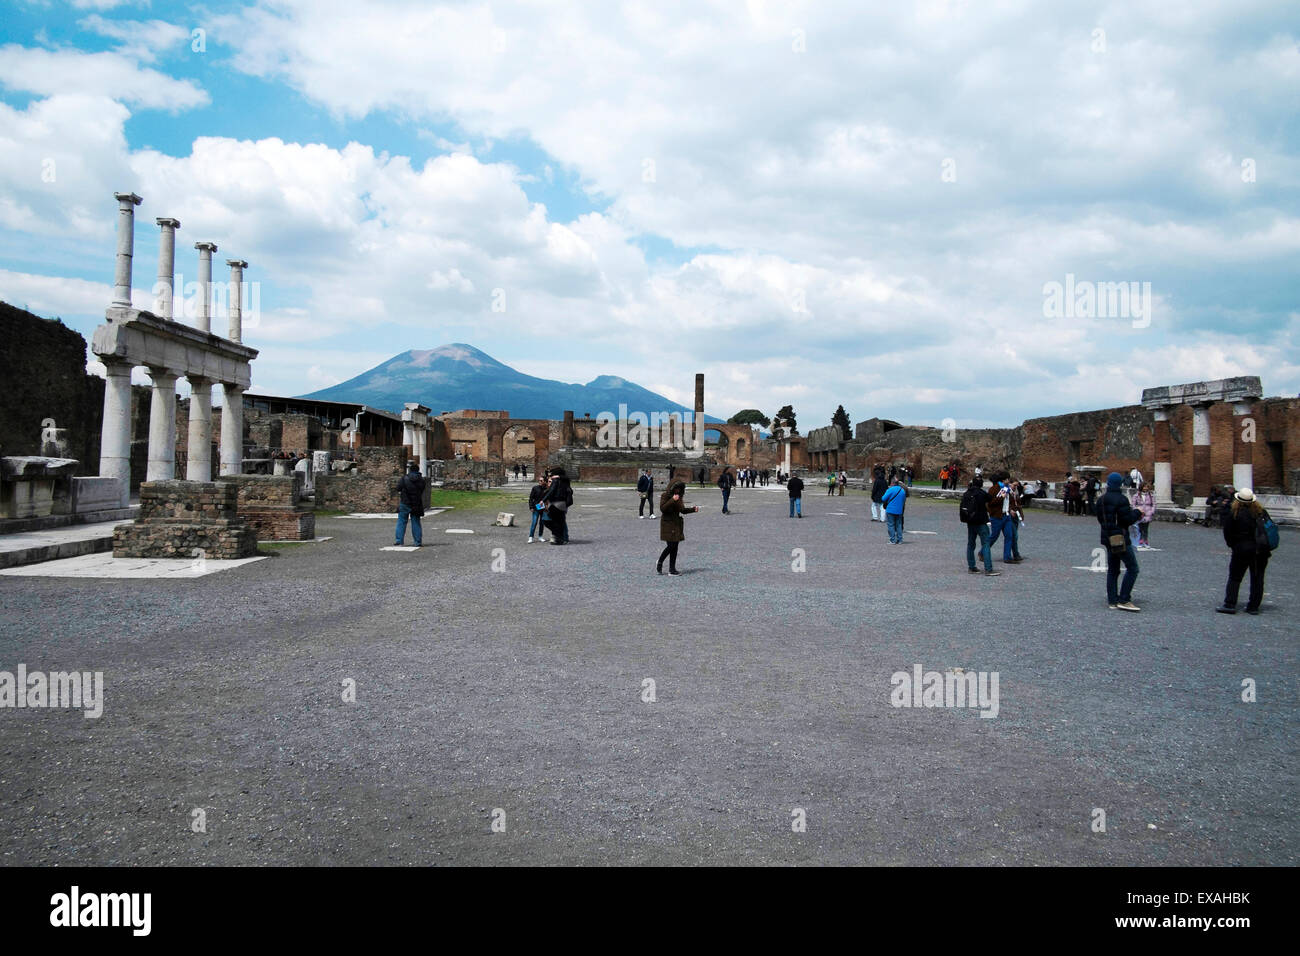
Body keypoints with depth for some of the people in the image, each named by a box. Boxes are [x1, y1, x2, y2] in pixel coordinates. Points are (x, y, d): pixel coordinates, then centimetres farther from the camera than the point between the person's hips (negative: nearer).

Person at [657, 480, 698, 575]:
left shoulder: (679, 497, 12)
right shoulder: (665, 496, -7)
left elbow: (682, 510, 17)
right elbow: (662, 508, -18)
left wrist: (693, 509, 2)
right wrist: (672, 500, -25)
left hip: (677, 524, 7)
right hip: (668, 523, -7)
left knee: (675, 547, 5)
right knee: (670, 546, -11)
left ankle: (672, 569, 11)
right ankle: (659, 562, 9)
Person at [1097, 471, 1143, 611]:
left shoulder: (1101, 500, 9)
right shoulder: (1121, 499, -15)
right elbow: (1128, 519, -18)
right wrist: (1137, 513, 1)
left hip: (1107, 538, 8)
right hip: (1120, 538, -8)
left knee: (1112, 570, 13)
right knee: (1132, 568, -3)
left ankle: (1112, 601, 13)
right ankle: (1124, 600, -8)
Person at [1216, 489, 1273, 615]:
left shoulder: (1233, 513, -8)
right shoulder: (1261, 511, 3)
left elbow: (1227, 532, -6)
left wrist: (1232, 545, 9)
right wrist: (1267, 547, 15)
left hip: (1242, 549, -4)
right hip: (1262, 550, 4)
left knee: (1234, 577, 3)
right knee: (1257, 578, 10)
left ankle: (1229, 604, 0)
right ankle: (1253, 606, 13)